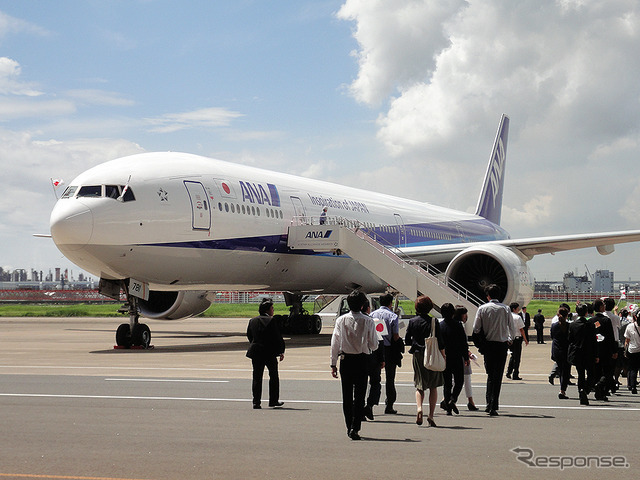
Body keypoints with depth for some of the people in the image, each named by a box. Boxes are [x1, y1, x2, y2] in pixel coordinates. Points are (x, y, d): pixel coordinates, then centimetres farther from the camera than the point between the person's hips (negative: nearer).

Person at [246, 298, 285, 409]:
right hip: (269, 353, -4)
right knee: (274, 376, 12)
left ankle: (256, 401, 2)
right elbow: (278, 338, -11)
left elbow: (249, 335, 14)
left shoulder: (252, 321, 5)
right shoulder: (271, 321, -12)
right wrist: (281, 351, -2)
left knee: (257, 377, 7)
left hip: (255, 353, 4)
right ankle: (273, 400, 16)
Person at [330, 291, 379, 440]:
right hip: (362, 360, -2)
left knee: (347, 395, 13)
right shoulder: (368, 321, -6)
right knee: (359, 396, 1)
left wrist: (333, 363, 5)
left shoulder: (341, 320, -2)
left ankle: (349, 427, 20)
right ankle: (355, 428, -9)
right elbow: (374, 345, -3)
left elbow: (335, 343, -1)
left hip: (345, 359, 2)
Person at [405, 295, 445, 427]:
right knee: (433, 386, 9)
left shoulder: (412, 322, -1)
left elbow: (407, 341, 3)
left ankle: (419, 408, -15)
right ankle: (431, 415, 3)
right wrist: (443, 356, 4)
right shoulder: (434, 322, -6)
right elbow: (440, 342, -6)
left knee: (419, 386, 10)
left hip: (418, 356, 1)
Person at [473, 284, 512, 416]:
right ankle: (494, 407, -3)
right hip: (502, 345, -1)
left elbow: (476, 329, -3)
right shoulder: (505, 308, -2)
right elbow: (511, 327, 0)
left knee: (490, 374, 16)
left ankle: (489, 404, 14)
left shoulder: (482, 308, -2)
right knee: (498, 376, 1)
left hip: (488, 345, 1)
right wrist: (509, 339, 19)